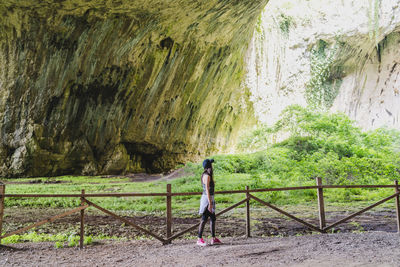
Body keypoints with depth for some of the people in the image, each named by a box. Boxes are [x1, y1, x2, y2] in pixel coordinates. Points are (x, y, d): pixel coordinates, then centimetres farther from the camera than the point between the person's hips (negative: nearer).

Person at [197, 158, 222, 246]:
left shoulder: (206, 175, 14)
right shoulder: (207, 176, -16)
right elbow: (207, 190, -22)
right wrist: (210, 203, -23)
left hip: (209, 198, 10)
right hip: (207, 199, -10)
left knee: (213, 219, 11)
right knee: (204, 219, -6)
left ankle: (213, 238, 17)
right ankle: (199, 239, 0)